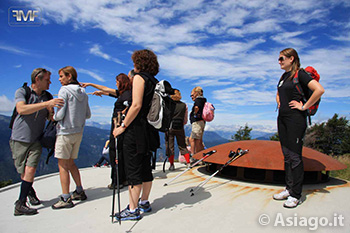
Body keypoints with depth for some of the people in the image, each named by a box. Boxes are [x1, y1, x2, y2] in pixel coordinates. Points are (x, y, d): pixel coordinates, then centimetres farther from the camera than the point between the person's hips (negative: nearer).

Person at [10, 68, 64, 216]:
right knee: (23, 173, 6)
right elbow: (21, 109, -26)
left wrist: (50, 111, -10)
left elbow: (51, 119, 12)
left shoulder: (48, 97, 6)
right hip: (19, 139, -2)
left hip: (36, 140, 2)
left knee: (30, 170, -11)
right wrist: (46, 104, -33)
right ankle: (30, 191, 33)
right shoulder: (22, 92, -6)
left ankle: (20, 205, 0)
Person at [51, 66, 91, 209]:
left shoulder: (64, 91, -10)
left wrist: (53, 117, 5)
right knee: (70, 163, 18)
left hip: (65, 132, -7)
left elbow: (60, 114, -15)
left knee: (62, 165, 0)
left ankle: (66, 199, 4)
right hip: (79, 132, 7)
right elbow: (88, 115, 13)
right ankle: (80, 192, 23)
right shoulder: (83, 93, 10)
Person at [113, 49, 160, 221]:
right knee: (145, 167, 15)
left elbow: (136, 105, -19)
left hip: (136, 129, -8)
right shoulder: (154, 81, 15)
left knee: (133, 170, -2)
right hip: (149, 130, 8)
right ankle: (144, 202, 27)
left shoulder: (139, 77, -7)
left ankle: (133, 210, 7)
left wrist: (123, 126, -13)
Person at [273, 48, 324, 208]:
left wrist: (304, 106, -16)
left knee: (295, 156, -3)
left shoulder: (300, 74, -9)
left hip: (295, 119, -8)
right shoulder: (284, 76, 16)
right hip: (282, 118, 9)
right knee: (287, 155, 12)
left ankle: (295, 195, 7)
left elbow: (319, 90, -22)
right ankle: (289, 188, 23)